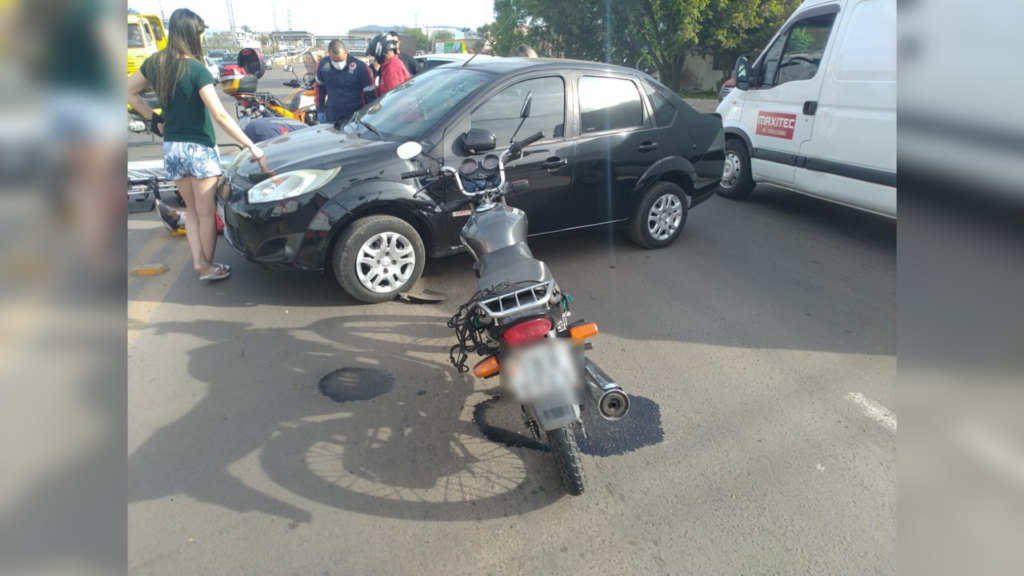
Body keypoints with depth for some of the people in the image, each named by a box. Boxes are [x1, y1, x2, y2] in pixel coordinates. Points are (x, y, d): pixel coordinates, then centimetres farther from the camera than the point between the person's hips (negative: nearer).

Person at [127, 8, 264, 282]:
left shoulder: (154, 63, 3)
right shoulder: (196, 69, -17)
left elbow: (129, 93, 12)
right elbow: (220, 116, -23)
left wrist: (154, 118, 13)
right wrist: (251, 146, -21)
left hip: (171, 147, 6)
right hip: (199, 148, -6)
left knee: (193, 211, 16)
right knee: (207, 213, 7)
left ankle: (199, 263, 11)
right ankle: (208, 267, 16)